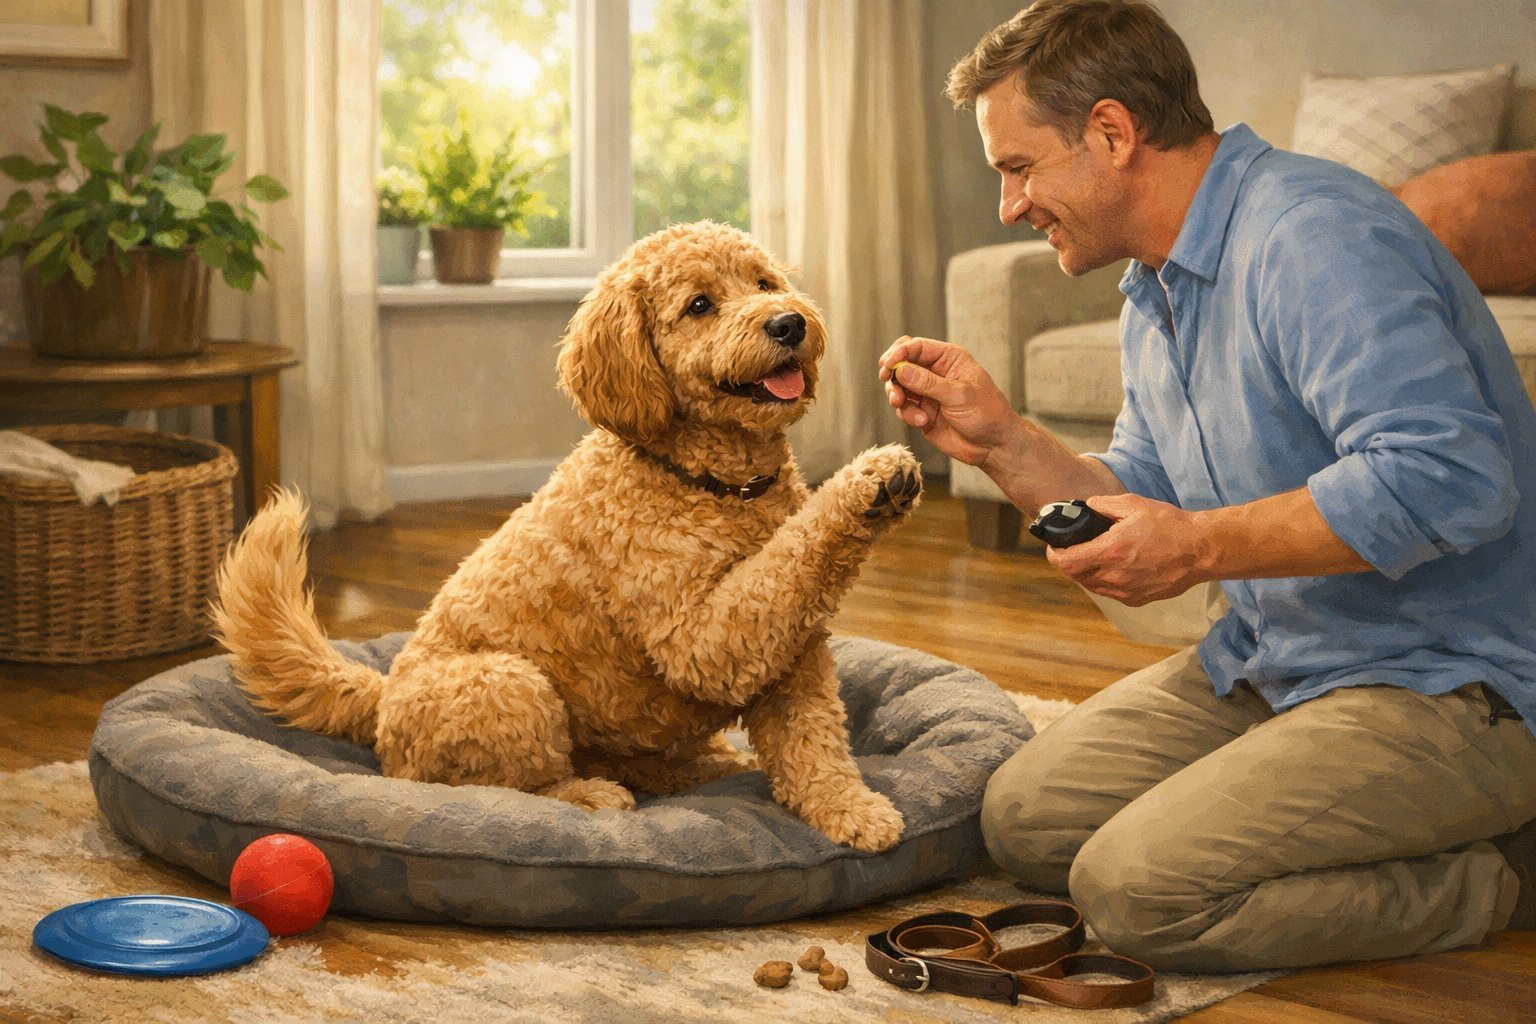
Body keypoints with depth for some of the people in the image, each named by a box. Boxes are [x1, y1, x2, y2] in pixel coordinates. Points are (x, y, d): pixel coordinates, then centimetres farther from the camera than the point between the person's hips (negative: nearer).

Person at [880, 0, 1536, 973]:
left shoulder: (1318, 235, -21)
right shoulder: (1156, 292, 12)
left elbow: (1448, 477, -32)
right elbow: (1147, 512, 18)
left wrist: (1201, 547, -27)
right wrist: (999, 438, 3)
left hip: (1449, 684, -10)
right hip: (1274, 663, 10)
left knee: (1139, 885, -22)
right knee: (1026, 819, 4)